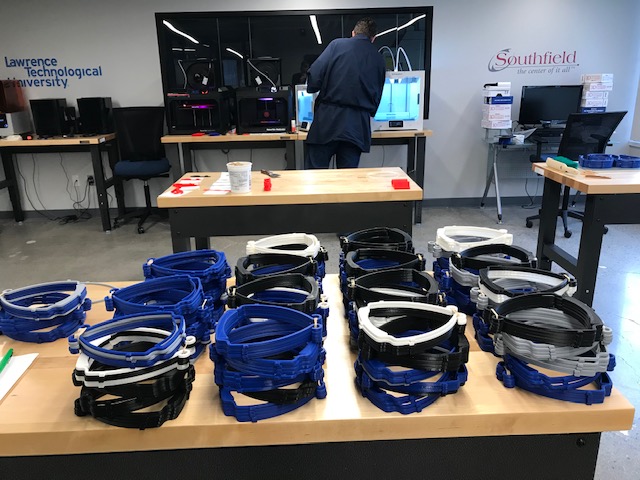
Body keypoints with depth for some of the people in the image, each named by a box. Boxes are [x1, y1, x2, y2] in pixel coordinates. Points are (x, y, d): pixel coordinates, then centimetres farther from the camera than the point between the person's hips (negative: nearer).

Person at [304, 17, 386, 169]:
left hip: (328, 119, -3)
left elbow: (314, 75, -6)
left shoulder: (337, 44, 3)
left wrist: (311, 88, 15)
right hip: (358, 126, 3)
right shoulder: (379, 59, 13)